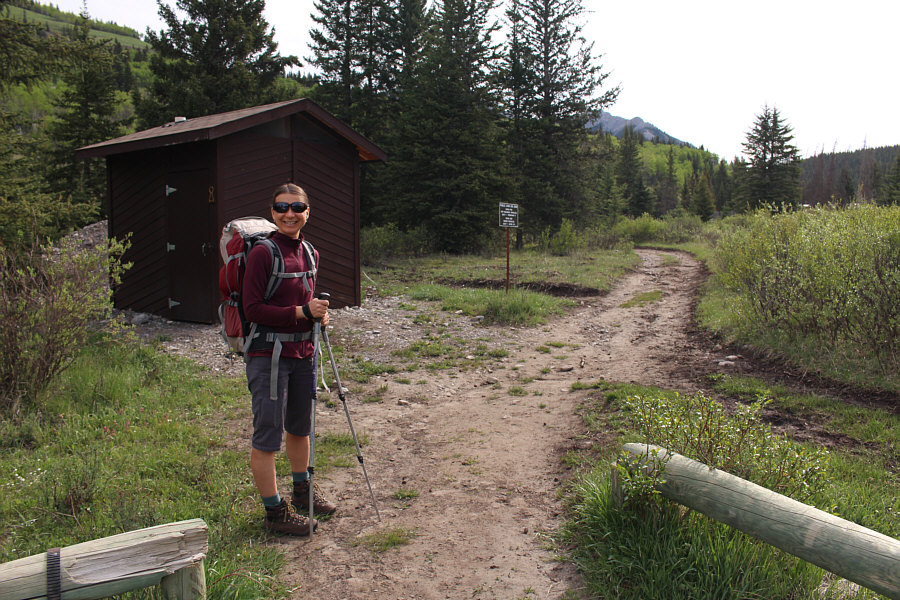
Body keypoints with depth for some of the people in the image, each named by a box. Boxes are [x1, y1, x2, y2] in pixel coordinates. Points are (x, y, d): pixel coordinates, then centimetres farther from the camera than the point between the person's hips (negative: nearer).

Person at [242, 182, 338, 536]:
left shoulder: (310, 254, 9)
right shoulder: (263, 253, -13)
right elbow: (253, 309, -17)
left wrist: (320, 312, 1)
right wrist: (302, 312, -22)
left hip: (302, 351, 8)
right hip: (269, 354, -8)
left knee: (300, 427, 21)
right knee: (267, 435, 0)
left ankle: (302, 493, 39)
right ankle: (274, 511, 13)